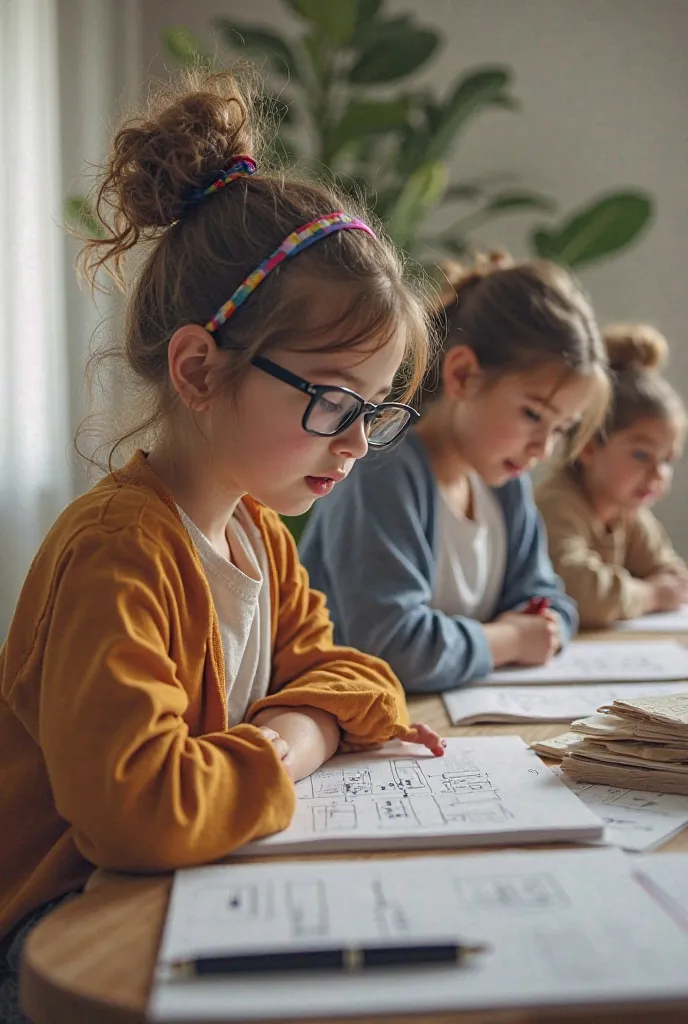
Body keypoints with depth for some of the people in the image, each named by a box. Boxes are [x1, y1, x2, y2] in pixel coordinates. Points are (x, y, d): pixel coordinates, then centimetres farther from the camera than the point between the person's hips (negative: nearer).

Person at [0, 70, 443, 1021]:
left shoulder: (259, 532, 4)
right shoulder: (118, 555, -27)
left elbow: (325, 662, 14)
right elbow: (139, 810, -37)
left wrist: (306, 723, -9)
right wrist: (275, 758, -19)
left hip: (202, 897, 8)